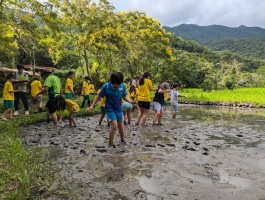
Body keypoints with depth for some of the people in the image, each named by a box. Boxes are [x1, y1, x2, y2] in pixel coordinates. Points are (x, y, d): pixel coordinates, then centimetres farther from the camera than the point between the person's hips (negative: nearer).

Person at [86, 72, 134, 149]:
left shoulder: (122, 86, -12)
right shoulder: (106, 86, -19)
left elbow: (124, 96, 2)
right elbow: (99, 96, -8)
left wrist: (130, 101, -16)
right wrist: (92, 106, -7)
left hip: (119, 109, 4)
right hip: (110, 109, -4)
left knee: (120, 126, 15)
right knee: (114, 126, -15)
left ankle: (122, 140, 40)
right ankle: (110, 145, 1)